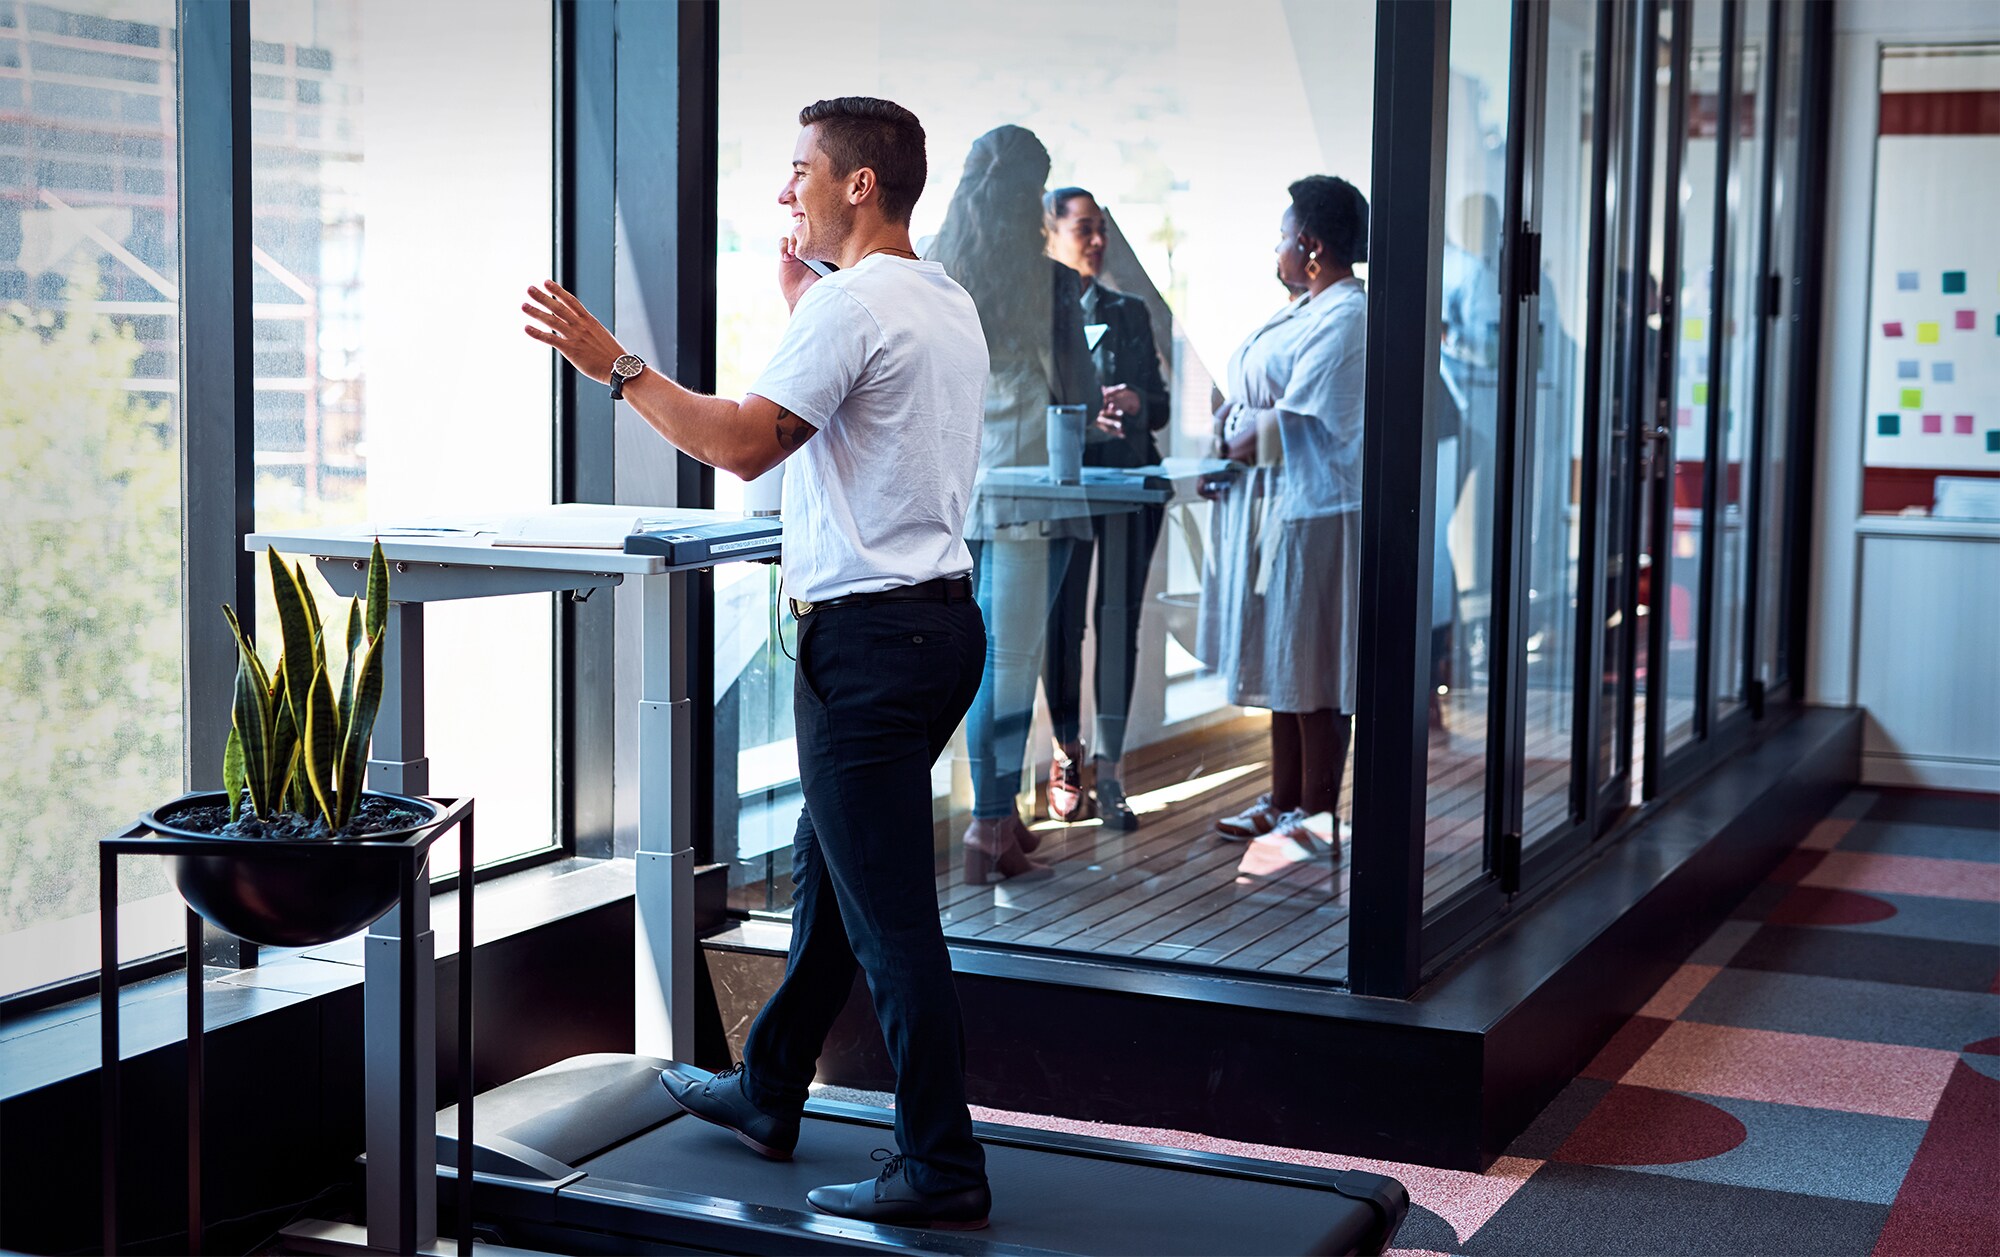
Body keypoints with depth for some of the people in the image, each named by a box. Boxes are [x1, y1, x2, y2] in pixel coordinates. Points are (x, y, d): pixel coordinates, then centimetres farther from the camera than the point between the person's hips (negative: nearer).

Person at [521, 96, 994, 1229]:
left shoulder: (849, 305, -14)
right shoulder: (950, 306, 16)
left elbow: (746, 443, -21)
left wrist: (616, 366, -13)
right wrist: (801, 297, 37)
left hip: (870, 638, -10)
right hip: (941, 618, 10)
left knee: (888, 909, -5)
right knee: (825, 867, 22)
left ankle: (943, 1168, 0)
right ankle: (768, 1092, 36)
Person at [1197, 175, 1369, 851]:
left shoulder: (1344, 317, -16)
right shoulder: (1306, 309, 16)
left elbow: (1291, 422, -20)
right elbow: (1253, 402, 17)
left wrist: (1233, 441, -4)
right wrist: (1223, 464, 4)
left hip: (1316, 510, -10)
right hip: (1276, 508, 10)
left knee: (1312, 671, -3)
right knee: (1284, 664, 15)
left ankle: (1319, 818, 6)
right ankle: (1284, 802, 24)